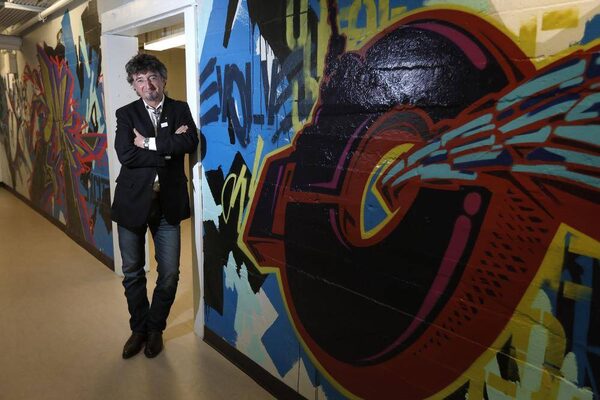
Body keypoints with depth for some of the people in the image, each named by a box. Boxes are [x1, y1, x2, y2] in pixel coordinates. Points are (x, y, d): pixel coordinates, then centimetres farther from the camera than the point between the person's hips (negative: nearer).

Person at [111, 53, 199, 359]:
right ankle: (139, 328, 33)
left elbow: (191, 143, -14)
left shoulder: (180, 110, 5)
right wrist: (168, 146, -12)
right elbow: (125, 155, -13)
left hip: (168, 202, 0)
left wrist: (150, 143, -14)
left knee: (169, 273, 4)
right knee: (132, 272, 12)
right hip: (132, 200, 1)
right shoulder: (126, 114, 3)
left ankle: (155, 328, 28)